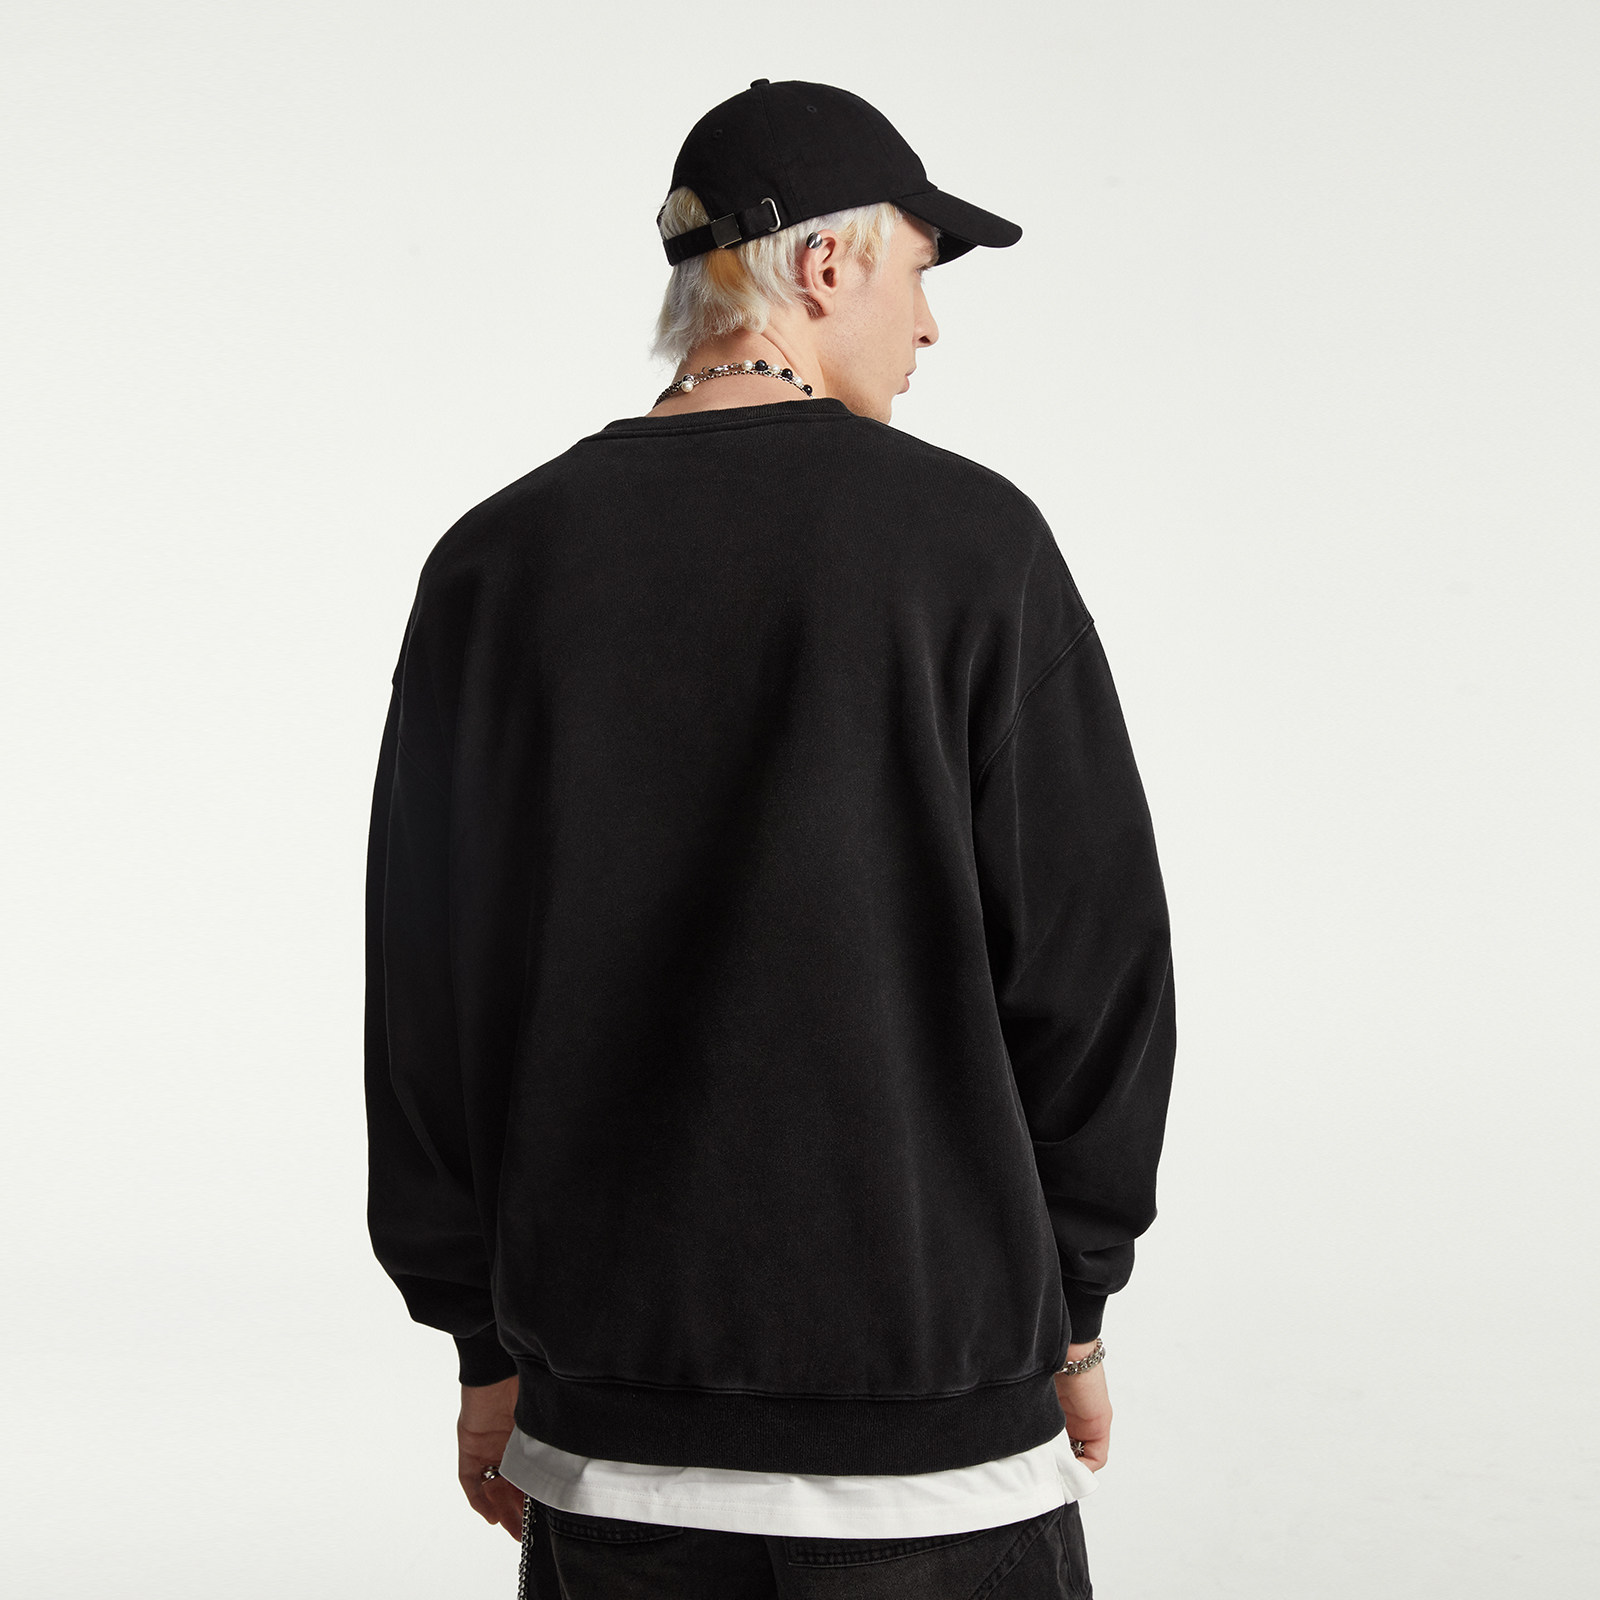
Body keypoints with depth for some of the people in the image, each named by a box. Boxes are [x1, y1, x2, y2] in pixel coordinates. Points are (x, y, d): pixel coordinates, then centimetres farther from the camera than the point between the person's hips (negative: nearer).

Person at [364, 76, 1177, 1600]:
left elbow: (424, 995, 3)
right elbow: (1090, 951, -6)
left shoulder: (495, 561, 1)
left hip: (615, 1416, 3)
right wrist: (1070, 1304, 7)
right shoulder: (967, 537, -7)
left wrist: (487, 1341, 13)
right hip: (930, 1390, -3)